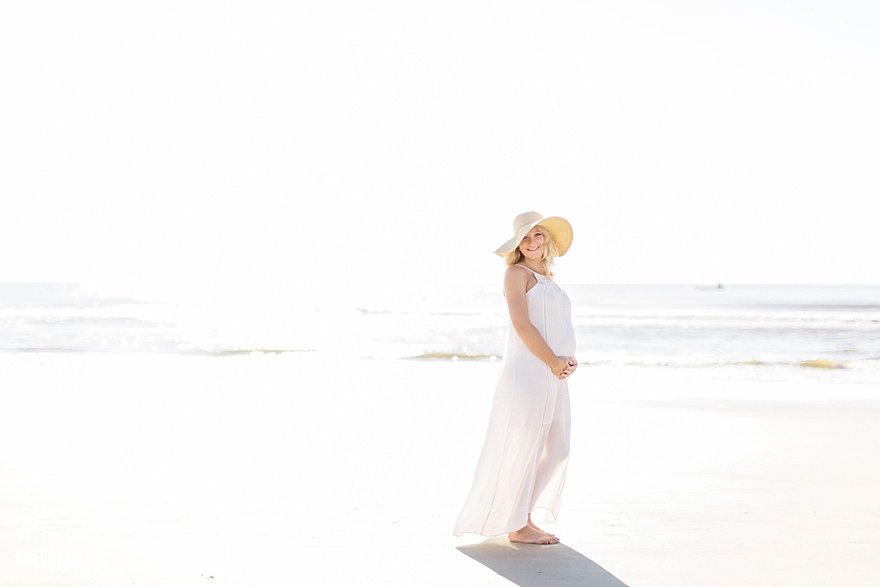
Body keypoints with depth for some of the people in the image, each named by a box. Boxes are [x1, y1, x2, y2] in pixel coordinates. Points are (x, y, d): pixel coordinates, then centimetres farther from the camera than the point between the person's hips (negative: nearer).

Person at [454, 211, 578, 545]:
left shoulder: (548, 280, 21)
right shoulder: (517, 273, -5)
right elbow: (521, 325, -15)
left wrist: (569, 360, -1)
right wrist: (554, 361, -12)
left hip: (553, 377, 9)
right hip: (527, 371, -9)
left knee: (555, 449, 10)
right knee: (521, 448, -4)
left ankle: (527, 519, 18)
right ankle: (516, 526, 3)